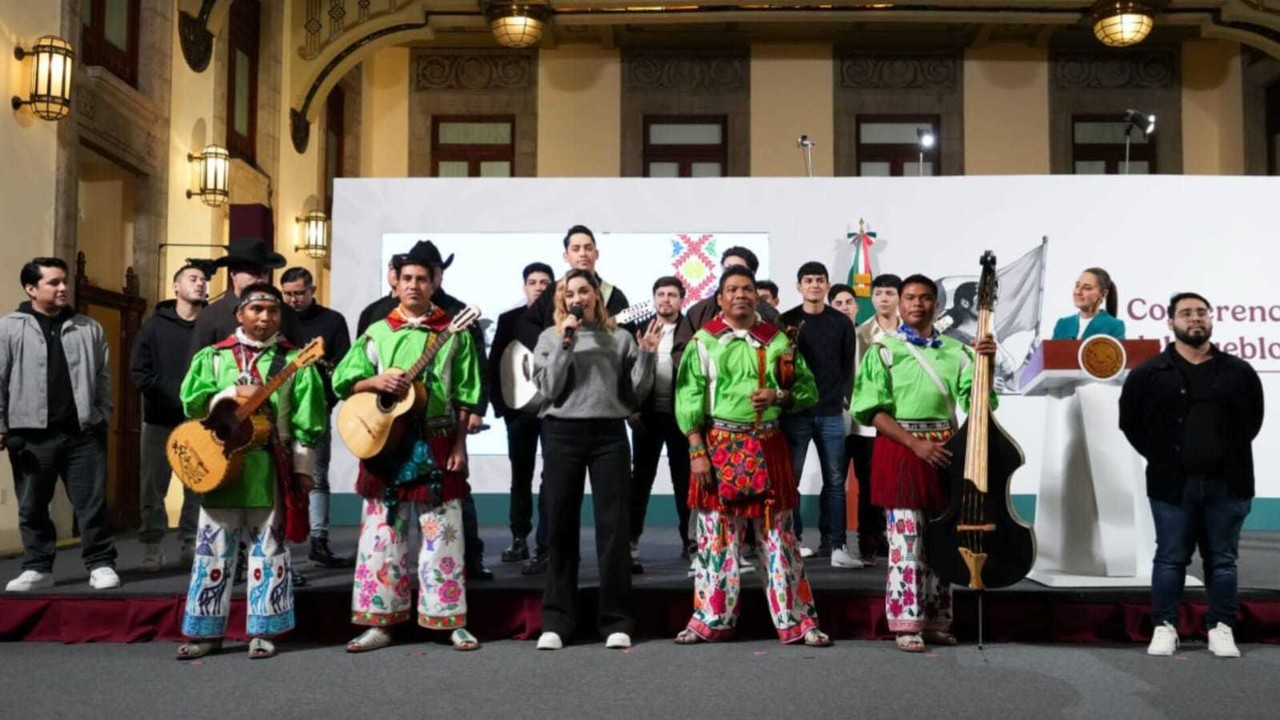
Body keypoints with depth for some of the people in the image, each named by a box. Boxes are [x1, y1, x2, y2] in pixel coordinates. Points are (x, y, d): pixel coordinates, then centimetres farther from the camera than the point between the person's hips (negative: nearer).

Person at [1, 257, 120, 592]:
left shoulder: (89, 328, 9)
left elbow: (103, 378, 12)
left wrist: (103, 419, 7)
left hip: (83, 432, 1)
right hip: (31, 434, -1)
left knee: (93, 502, 1)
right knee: (32, 506, 8)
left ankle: (101, 565, 9)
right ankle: (37, 568, 20)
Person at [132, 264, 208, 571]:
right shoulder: (156, 324, 4)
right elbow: (138, 370, 0)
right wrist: (171, 397, -10)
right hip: (160, 419, 0)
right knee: (154, 486, 3)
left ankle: (193, 543, 13)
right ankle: (152, 546, 11)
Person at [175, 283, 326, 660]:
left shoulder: (294, 361, 3)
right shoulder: (212, 357, 9)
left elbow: (306, 421, -1)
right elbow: (192, 402, -2)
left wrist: (303, 468, -5)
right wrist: (234, 394, -13)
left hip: (270, 472, -2)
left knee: (268, 549, 5)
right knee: (214, 549, 7)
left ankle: (263, 631, 13)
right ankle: (206, 631, 17)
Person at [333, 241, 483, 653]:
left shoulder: (454, 332, 4)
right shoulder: (378, 331, 9)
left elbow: (466, 396, 2)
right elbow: (342, 381, 6)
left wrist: (459, 445, -4)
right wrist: (376, 380, -13)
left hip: (437, 446, -2)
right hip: (385, 444, 2)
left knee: (442, 537, 2)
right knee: (382, 534, 5)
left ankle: (452, 622, 11)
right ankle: (379, 622, 14)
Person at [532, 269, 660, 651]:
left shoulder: (619, 338, 9)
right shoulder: (550, 336, 7)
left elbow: (635, 394, 7)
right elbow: (550, 390, -5)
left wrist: (646, 355, -4)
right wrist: (565, 343, -10)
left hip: (609, 434, 0)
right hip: (562, 433, 0)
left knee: (613, 526, 0)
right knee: (561, 526, 4)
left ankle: (616, 620, 8)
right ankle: (556, 620, 11)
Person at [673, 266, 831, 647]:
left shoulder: (777, 340, 10)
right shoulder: (703, 341, 3)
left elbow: (808, 389, 12)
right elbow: (688, 400, -2)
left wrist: (778, 396, -9)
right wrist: (697, 451, -10)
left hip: (768, 448, 2)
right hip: (720, 447, -2)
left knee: (779, 534, 5)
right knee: (717, 535, 5)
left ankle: (796, 620, 11)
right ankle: (711, 619, 15)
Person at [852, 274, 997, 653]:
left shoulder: (955, 351, 12)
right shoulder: (884, 350, 1)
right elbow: (872, 410, -7)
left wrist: (987, 361, -14)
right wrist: (915, 443, -16)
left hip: (945, 449, 4)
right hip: (900, 449, -4)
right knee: (906, 539, -4)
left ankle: (936, 621, 19)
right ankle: (907, 624, 4)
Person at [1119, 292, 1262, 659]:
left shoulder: (1239, 372, 5)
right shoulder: (1148, 373, -1)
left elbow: (1254, 418, 15)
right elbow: (1130, 420, 6)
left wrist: (1232, 454, 7)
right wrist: (1160, 456, 2)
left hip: (1226, 483, 2)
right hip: (1173, 484, -1)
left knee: (1223, 559, 8)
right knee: (1170, 558, 4)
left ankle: (1221, 628, 18)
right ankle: (1164, 627, 12)